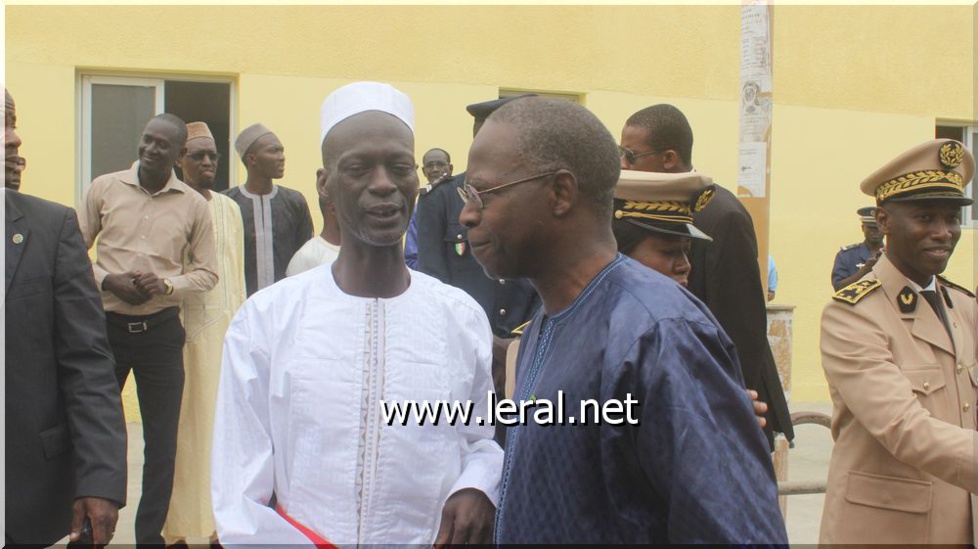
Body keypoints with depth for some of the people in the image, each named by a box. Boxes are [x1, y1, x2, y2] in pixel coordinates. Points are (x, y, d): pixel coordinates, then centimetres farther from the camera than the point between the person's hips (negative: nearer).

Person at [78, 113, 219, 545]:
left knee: (162, 439, 5)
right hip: (106, 325, 0)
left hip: (161, 330, 0)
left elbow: (207, 271, 5)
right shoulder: (104, 188, 1)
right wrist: (108, 281, -13)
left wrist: (167, 285, -12)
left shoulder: (194, 205, 1)